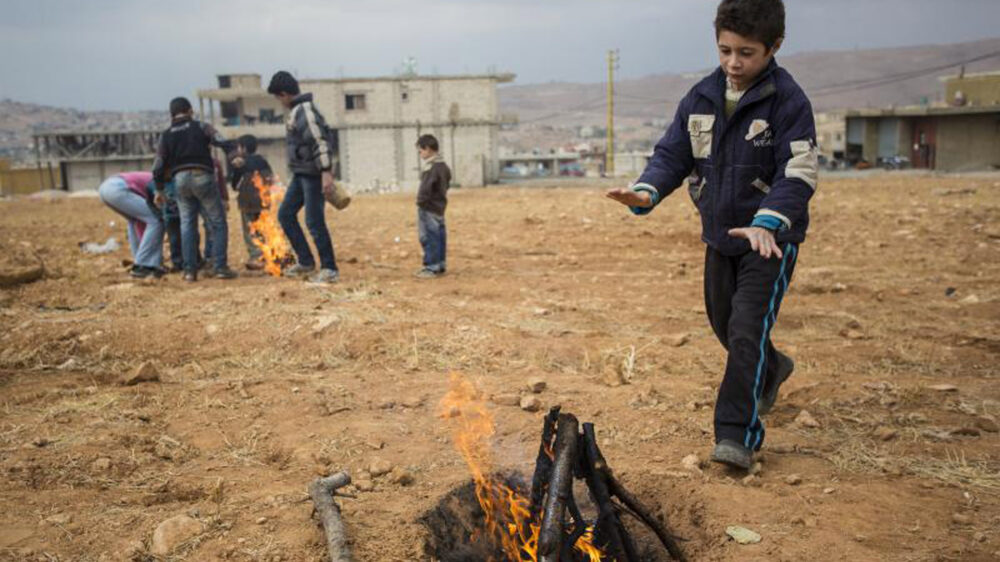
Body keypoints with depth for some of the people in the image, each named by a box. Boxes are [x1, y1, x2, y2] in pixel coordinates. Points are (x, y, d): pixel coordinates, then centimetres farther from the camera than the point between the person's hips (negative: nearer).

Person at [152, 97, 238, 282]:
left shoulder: (166, 135, 14)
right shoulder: (201, 127, 6)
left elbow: (159, 166, 12)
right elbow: (223, 143, -10)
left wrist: (159, 190, 20)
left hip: (180, 179, 3)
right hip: (203, 177, -3)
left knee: (187, 225, 11)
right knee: (217, 223, 3)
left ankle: (189, 270, 8)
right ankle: (220, 267, -3)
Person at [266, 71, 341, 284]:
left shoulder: (305, 110, -15)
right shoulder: (294, 112, 16)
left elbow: (320, 142, -23)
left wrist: (326, 172, -29)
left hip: (313, 174, -10)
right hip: (300, 174, 10)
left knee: (314, 221, -7)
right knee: (285, 214, 12)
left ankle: (330, 269, 3)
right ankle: (306, 261, 18)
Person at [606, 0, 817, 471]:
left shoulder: (788, 101, -16)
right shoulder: (701, 98, 0)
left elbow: (798, 175, -21)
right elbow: (672, 154, -1)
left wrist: (767, 222, -37)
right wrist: (645, 193, -22)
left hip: (771, 237, -6)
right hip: (719, 235, 6)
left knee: (747, 330, -14)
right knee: (723, 323, 20)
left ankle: (738, 434, -7)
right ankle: (771, 370, 50)